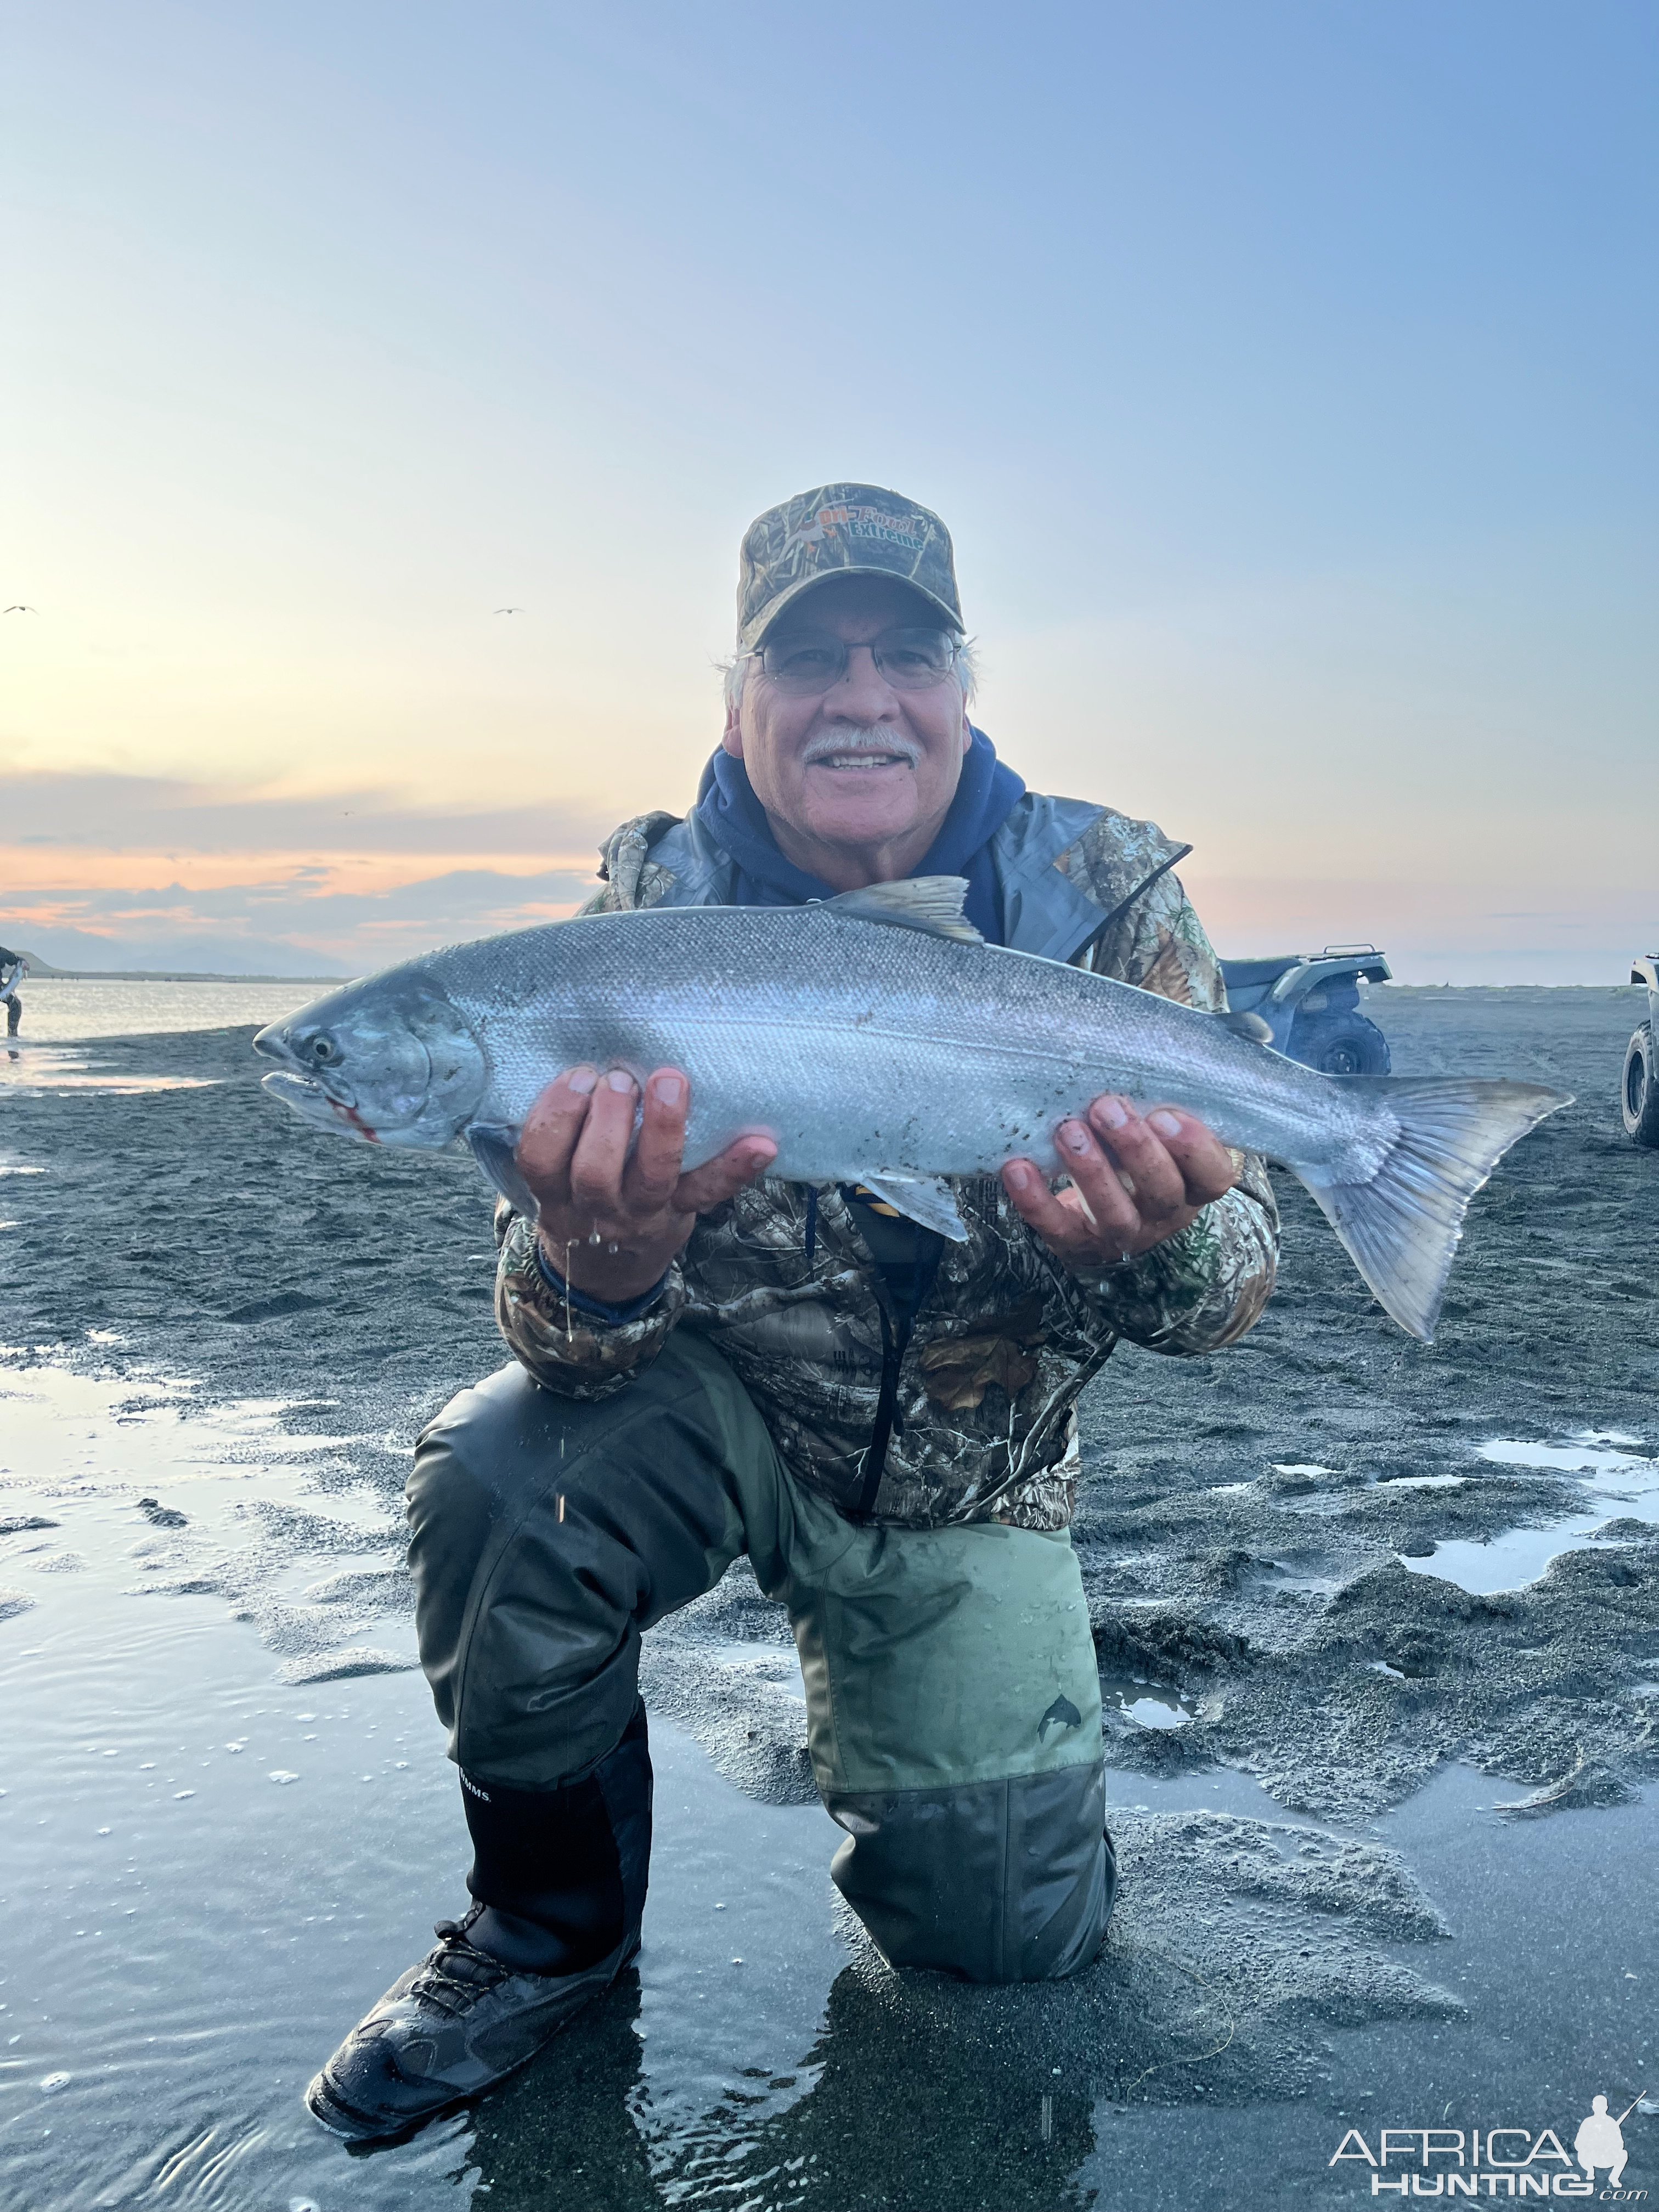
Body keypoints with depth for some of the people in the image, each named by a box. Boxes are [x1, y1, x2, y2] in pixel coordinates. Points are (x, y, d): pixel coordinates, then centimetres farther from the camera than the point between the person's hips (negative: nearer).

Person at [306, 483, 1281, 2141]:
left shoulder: (1104, 895, -14)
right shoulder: (656, 905, -15)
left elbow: (1228, 1289, -15)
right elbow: (569, 1347, -19)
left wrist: (1160, 1243, -40)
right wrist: (599, 1271, -45)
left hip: (965, 1483, 1)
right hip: (719, 1406, 0)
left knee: (1010, 1930, -3)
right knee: (502, 1478, -30)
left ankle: (863, 1692, 31)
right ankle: (549, 1924, -1)